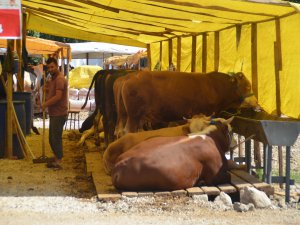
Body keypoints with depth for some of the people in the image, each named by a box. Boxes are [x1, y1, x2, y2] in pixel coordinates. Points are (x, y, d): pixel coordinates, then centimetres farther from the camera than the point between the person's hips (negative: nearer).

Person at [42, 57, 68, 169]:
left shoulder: (60, 79, -15)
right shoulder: (53, 79, 18)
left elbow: (58, 96, -23)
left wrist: (46, 104, -14)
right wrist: (47, 87, 5)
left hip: (59, 114, -10)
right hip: (54, 113, 10)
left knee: (56, 137, -5)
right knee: (52, 138, 17)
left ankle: (58, 161, 1)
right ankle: (57, 157, 29)